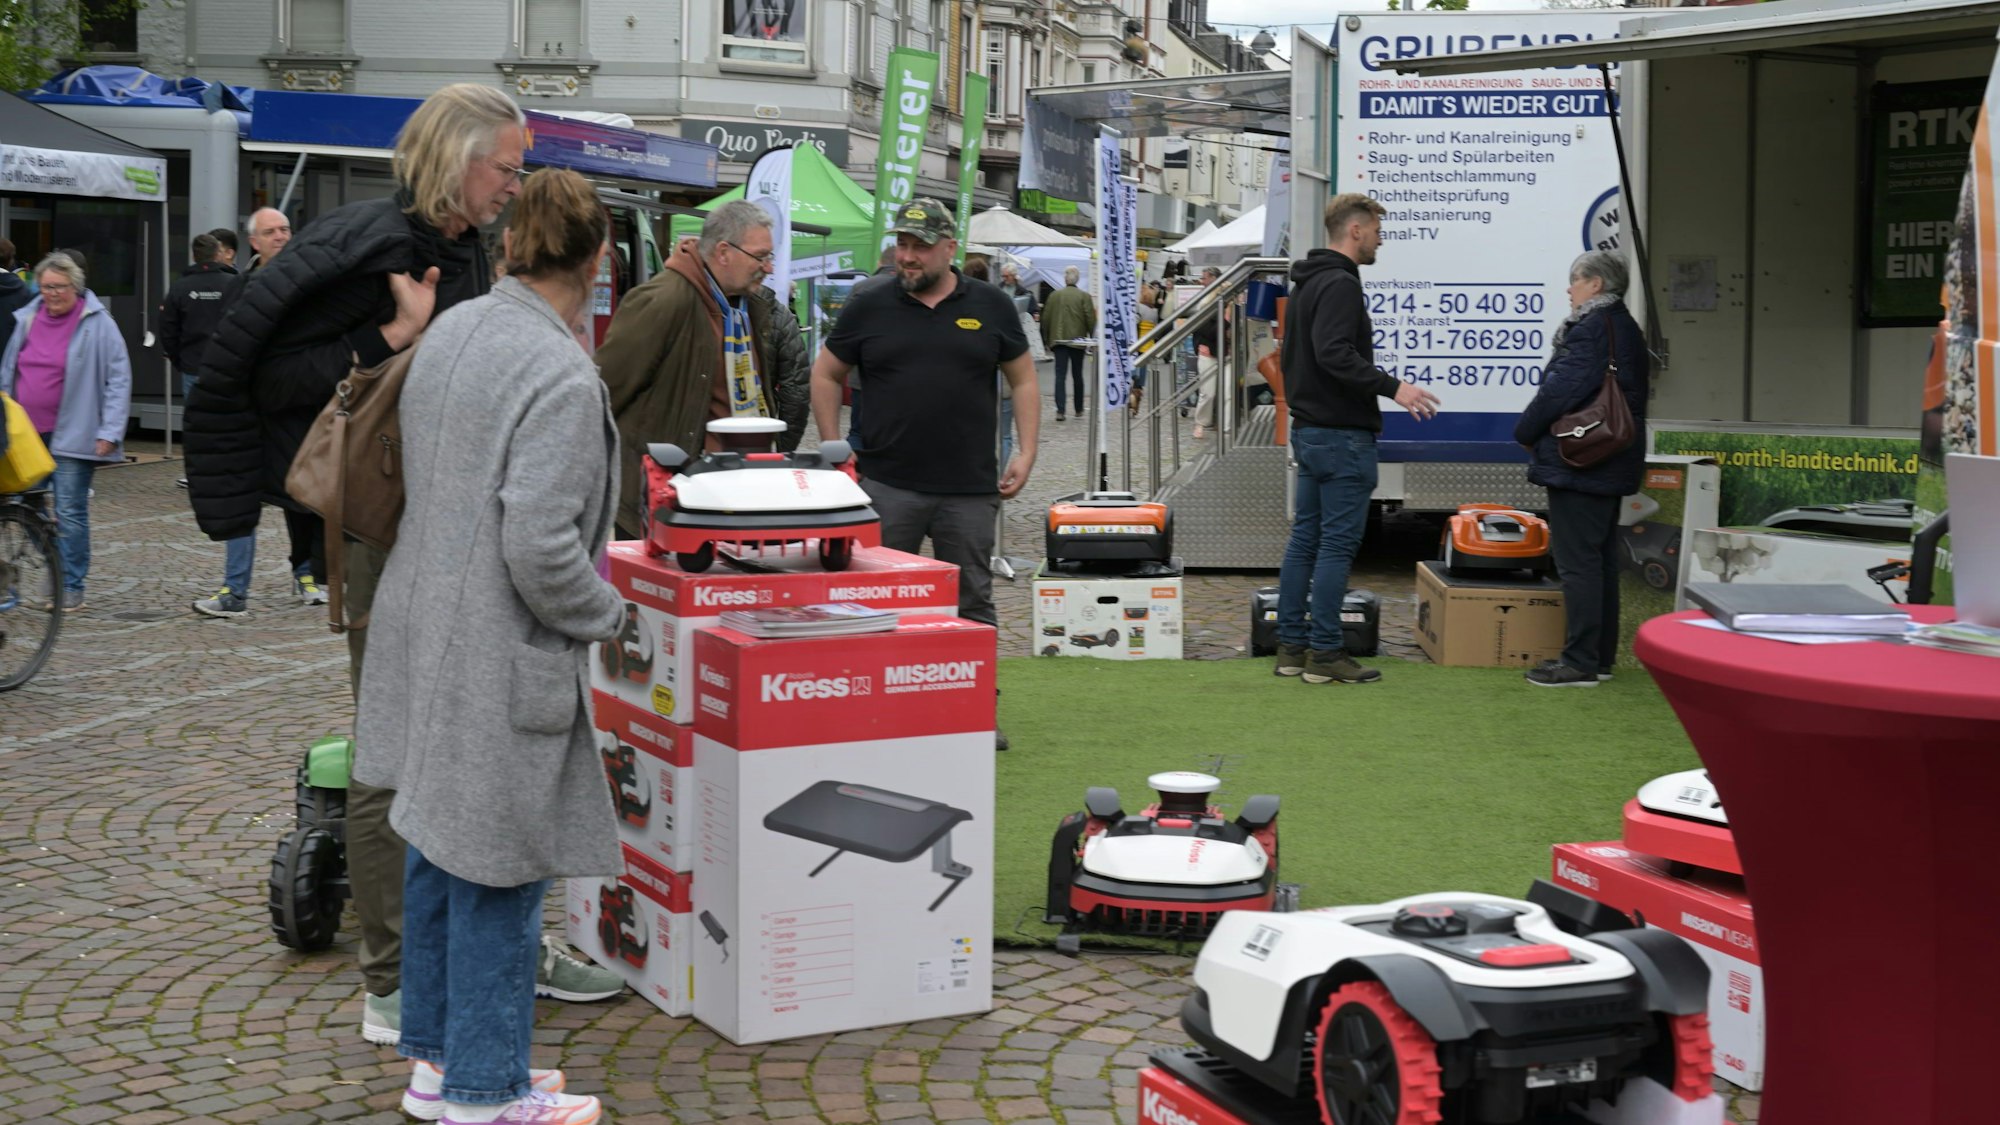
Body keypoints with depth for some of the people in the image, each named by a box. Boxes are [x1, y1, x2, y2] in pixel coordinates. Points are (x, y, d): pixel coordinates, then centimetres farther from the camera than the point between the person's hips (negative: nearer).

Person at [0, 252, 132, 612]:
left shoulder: (97, 324, -6)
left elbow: (119, 380, -7)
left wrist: (109, 432, -12)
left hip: (71, 435, -5)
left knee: (70, 512, -4)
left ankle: (72, 586, 4)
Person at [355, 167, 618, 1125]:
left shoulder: (449, 331, 6)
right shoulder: (560, 378, -21)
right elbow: (541, 547, -25)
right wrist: (605, 614, -7)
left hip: (426, 636, 9)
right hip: (499, 658, -9)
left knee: (438, 853, 18)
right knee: (498, 873, 3)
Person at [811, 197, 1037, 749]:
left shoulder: (989, 306, 5)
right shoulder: (869, 307, 4)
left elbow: (1023, 380, 11)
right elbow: (826, 375, 12)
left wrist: (1026, 452, 2)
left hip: (970, 490, 1)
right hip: (886, 486, 0)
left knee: (973, 602, 8)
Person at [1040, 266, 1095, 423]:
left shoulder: (1054, 295, 5)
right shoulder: (1084, 296, -4)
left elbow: (1045, 319, 7)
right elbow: (1090, 319, -8)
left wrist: (1047, 339, 14)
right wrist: (1092, 336, 4)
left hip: (1058, 340, 1)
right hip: (1077, 340, -1)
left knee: (1060, 375, -4)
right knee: (1077, 375, 13)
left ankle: (1060, 410, -16)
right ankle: (1079, 409, 22)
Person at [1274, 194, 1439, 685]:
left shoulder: (1307, 283, 17)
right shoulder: (1340, 284, -15)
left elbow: (1293, 357, 23)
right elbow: (1335, 354, -27)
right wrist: (1393, 387, -26)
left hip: (1308, 430, 10)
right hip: (1343, 436, -10)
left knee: (1305, 538, 11)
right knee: (1337, 543, -6)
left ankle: (1291, 647, 15)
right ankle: (1325, 654, -4)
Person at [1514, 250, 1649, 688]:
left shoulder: (1591, 329, -17)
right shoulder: (1626, 328, 16)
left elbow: (1559, 390, -21)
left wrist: (1526, 431, -5)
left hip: (1578, 467, -11)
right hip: (1612, 466, 11)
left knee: (1577, 562, -8)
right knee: (1602, 561, 15)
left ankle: (1579, 662, -7)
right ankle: (1600, 656, 21)